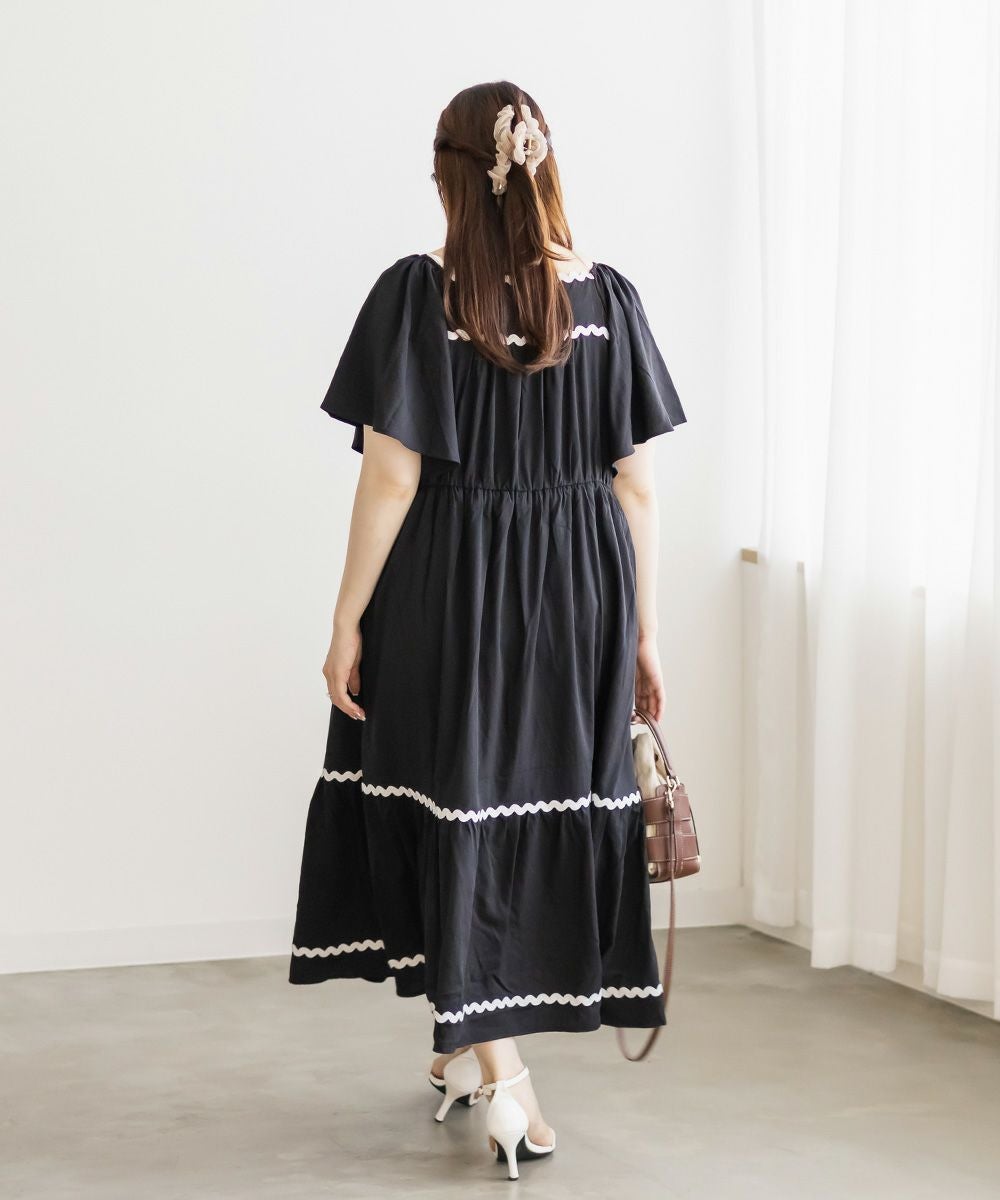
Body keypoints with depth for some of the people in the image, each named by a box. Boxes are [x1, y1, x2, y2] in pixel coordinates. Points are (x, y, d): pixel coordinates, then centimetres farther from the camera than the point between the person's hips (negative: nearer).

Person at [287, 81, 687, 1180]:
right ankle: (470, 1045, 28)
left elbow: (391, 476, -12)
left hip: (450, 590, -3)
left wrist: (347, 624, -4)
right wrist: (643, 633, 6)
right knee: (553, 804, 14)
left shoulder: (416, 291, -10)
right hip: (579, 595, 3)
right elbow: (636, 481, -1)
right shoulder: (608, 297, -1)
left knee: (457, 806, 8)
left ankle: (494, 1066, 5)